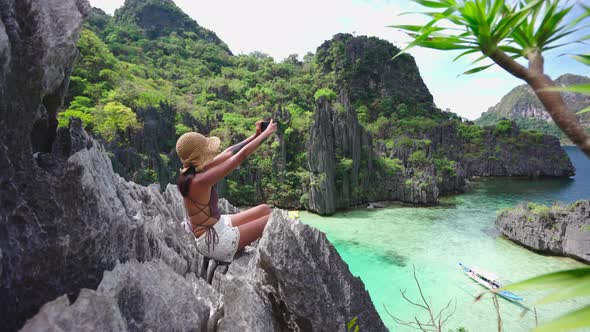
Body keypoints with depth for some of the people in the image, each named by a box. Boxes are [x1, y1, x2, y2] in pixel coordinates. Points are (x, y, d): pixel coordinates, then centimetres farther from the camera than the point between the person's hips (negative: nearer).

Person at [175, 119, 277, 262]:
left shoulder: (193, 170, -5)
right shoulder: (200, 180, -31)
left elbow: (228, 153, 2)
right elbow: (242, 155, -26)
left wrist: (256, 135, 1)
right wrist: (266, 133, -15)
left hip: (217, 225, 9)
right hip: (212, 240, -9)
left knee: (264, 209, 13)